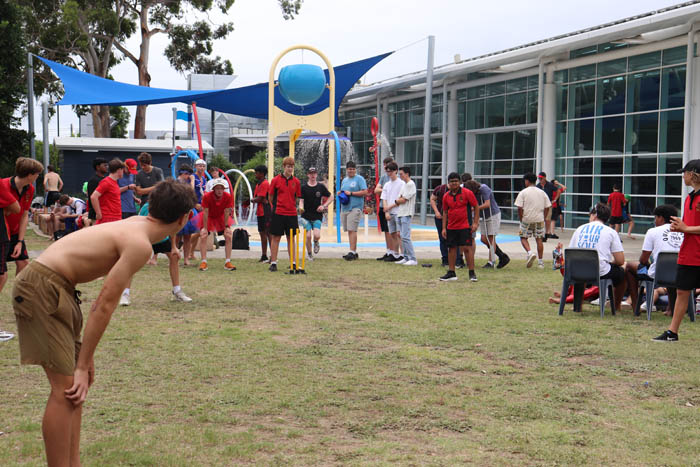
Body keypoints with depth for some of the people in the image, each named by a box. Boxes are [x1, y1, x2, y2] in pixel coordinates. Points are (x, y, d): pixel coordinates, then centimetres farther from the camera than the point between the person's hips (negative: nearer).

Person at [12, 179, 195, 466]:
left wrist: (86, 358, 20)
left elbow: (103, 299, 19)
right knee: (66, 387, -10)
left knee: (74, 384, 14)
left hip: (57, 287, 10)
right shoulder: (140, 245, -16)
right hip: (42, 288, -10)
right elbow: (105, 305, -18)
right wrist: (83, 365, -14)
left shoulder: (133, 227, 14)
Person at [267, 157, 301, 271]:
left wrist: (300, 206, -1)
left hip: (292, 213, 2)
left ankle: (293, 263, 12)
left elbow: (298, 197, 12)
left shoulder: (296, 181, 6)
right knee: (275, 238, 1)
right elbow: (270, 196, 5)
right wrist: (274, 207, 4)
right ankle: (273, 263, 7)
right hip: (278, 213, -2)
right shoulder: (276, 180, -1)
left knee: (291, 238, 8)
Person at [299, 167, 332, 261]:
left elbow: (331, 197, 12)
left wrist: (324, 206, -2)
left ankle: (316, 243, 22)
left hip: (317, 215, 0)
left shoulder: (321, 187, 2)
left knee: (317, 235, -15)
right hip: (306, 215, 0)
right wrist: (301, 207, -25)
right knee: (308, 235, -7)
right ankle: (309, 253, 16)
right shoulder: (304, 187, -1)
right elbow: (301, 200, -3)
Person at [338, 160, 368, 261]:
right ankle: (354, 252, 14)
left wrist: (351, 193, -15)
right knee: (349, 230, 8)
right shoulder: (344, 180, 19)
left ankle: (352, 252, -15)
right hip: (344, 208, 8)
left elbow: (365, 192, -12)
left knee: (352, 230, -14)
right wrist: (339, 193, 6)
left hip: (355, 208, -8)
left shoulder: (359, 179, -3)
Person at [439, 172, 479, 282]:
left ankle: (472, 273, 1)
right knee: (451, 248, 7)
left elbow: (476, 207, -2)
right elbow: (445, 212, 13)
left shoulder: (467, 193, -5)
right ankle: (451, 273, 15)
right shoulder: (446, 196, 6)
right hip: (451, 227, 4)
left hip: (464, 227, -4)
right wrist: (444, 228, 8)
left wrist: (475, 223, -9)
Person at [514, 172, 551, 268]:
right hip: (539, 220, 3)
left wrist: (521, 219, 0)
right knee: (539, 240, 9)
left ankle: (530, 253, -15)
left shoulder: (523, 193, -6)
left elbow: (520, 208, -10)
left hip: (527, 220, -3)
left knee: (523, 237, 10)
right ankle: (540, 261, 10)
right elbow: (547, 207, 7)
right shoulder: (542, 192, 7)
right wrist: (543, 218, 14)